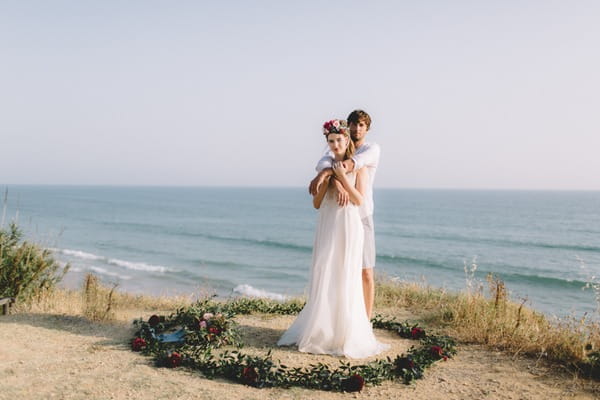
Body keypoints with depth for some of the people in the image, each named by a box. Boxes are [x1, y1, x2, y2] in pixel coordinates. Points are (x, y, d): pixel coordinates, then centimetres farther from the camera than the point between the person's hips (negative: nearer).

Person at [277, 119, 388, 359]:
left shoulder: (358, 166, 1)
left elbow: (359, 200, -8)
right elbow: (316, 203, 8)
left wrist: (343, 177, -13)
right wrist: (326, 181, -5)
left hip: (348, 227, -4)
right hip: (327, 227, 4)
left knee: (345, 280, -3)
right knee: (323, 280, 3)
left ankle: (347, 334, 7)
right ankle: (321, 331, 14)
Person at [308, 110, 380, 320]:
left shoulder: (373, 149, -2)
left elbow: (351, 163, -25)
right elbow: (323, 164, -17)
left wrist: (323, 175, -38)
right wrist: (337, 182, -37)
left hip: (361, 218, -3)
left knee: (366, 271, -1)